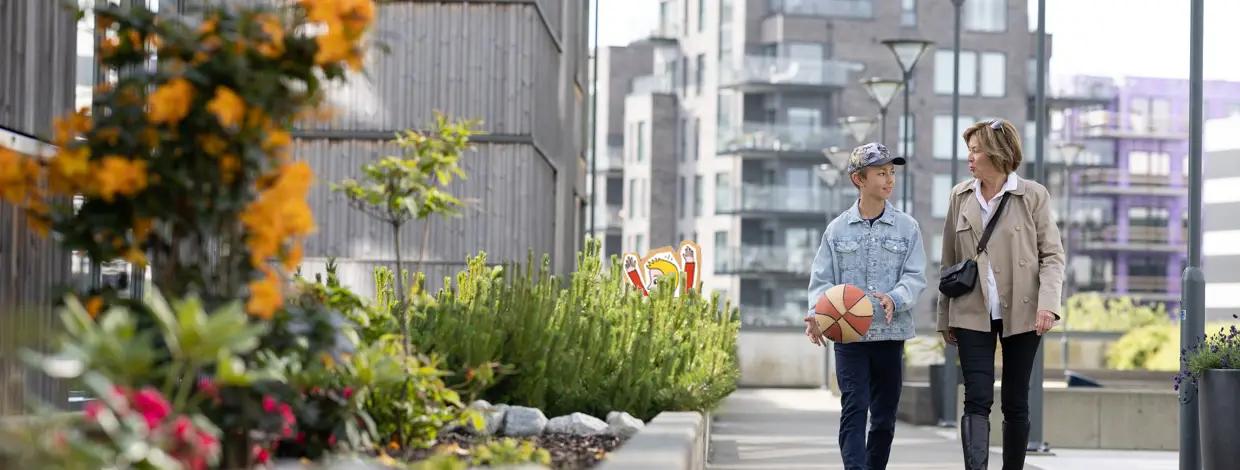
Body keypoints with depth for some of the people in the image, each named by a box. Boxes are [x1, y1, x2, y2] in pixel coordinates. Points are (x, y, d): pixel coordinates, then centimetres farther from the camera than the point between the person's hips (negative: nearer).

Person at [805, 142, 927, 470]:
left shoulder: (906, 227, 4)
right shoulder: (837, 229, 3)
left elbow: (915, 277, -1)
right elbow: (822, 280, 4)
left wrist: (894, 299, -21)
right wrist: (816, 313, -14)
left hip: (890, 334, 2)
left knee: (884, 416, 9)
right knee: (854, 410, -11)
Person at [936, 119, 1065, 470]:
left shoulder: (1033, 196, -2)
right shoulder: (960, 196, 7)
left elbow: (1052, 255, -1)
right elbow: (949, 261, 11)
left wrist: (1048, 303, -16)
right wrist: (945, 316, 11)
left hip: (1021, 313, -1)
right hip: (972, 314, 1)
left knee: (1015, 402, 7)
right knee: (977, 400, -9)